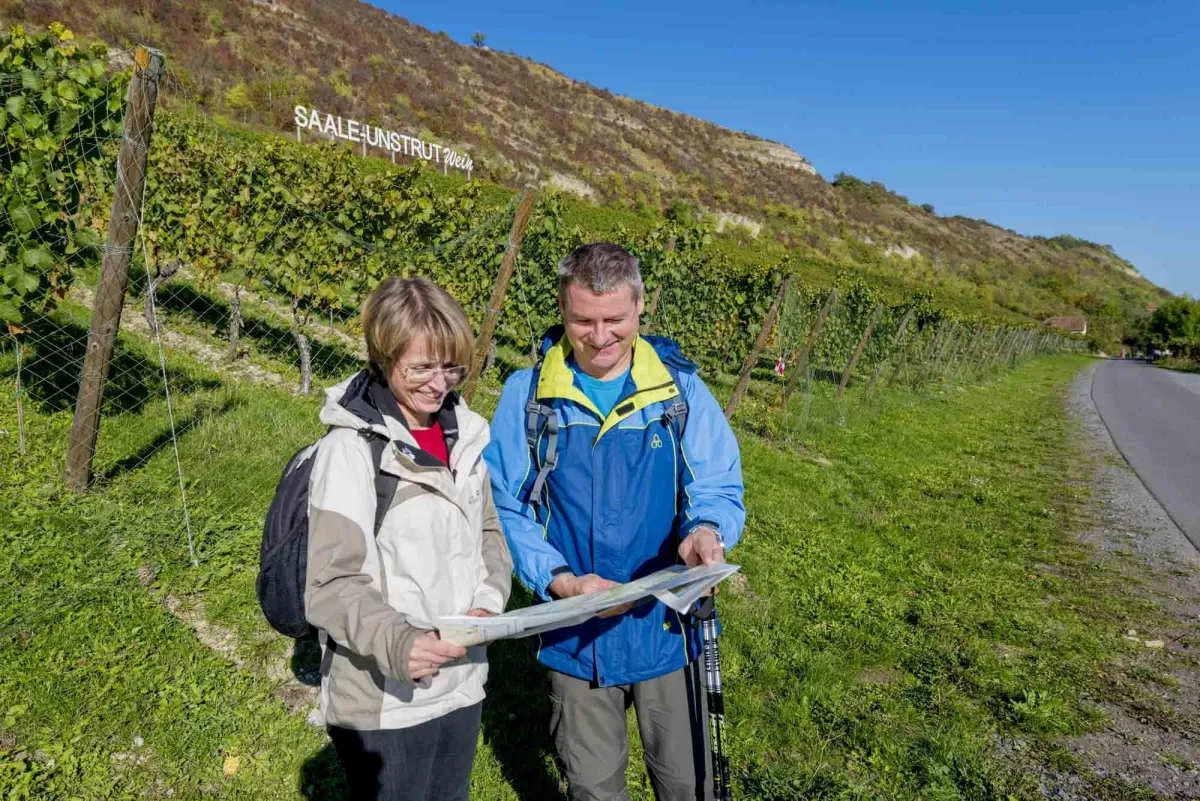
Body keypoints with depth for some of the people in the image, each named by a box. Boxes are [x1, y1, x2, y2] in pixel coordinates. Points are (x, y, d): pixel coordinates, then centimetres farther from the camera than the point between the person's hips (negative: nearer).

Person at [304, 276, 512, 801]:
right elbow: (330, 585, -17)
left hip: (462, 685, 6)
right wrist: (395, 642, -33)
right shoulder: (352, 448, -15)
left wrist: (488, 600, -8)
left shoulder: (465, 433, 2)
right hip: (383, 703, -5)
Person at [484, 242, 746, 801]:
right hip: (575, 631, 0)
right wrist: (558, 580, -20)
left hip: (668, 626, 0)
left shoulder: (681, 388, -6)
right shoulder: (528, 396, -7)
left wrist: (708, 530, -28)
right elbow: (505, 509, -5)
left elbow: (720, 488, -5)